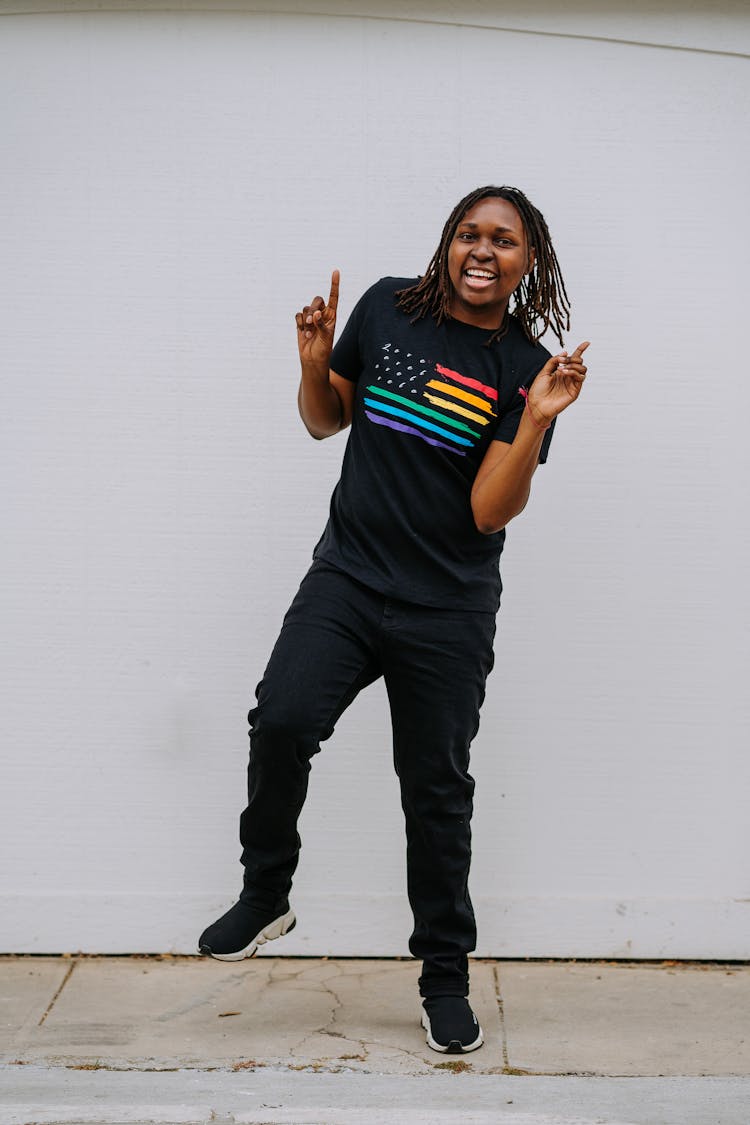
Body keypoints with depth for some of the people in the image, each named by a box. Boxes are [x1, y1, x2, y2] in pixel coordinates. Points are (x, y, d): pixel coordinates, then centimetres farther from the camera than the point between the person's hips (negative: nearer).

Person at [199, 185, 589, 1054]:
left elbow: (491, 512, -10)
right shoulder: (388, 306, 3)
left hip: (448, 609, -1)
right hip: (347, 576, 1)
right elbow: (326, 420, 13)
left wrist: (538, 421, -22)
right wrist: (314, 361, -6)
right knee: (282, 720, -22)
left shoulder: (525, 369, -4)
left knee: (436, 789, 7)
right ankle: (265, 896, 3)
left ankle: (444, 975, 25)